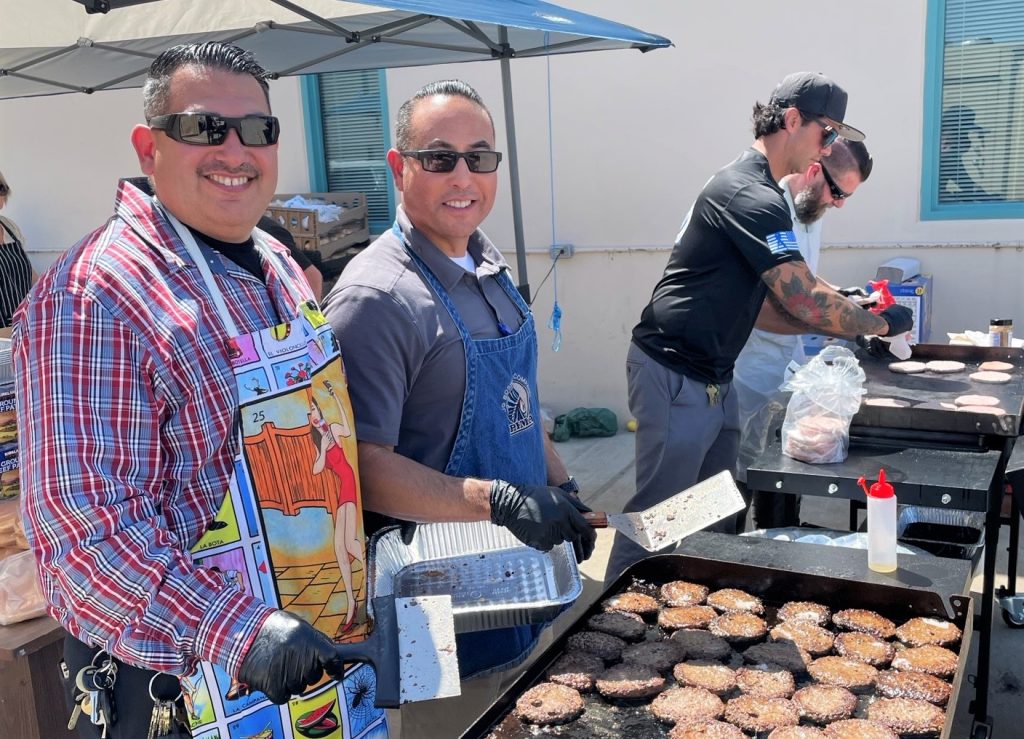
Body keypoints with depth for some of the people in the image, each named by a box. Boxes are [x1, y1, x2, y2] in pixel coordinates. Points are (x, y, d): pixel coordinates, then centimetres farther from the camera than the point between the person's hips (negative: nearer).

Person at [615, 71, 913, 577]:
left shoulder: (752, 191, 16)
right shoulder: (752, 198, -17)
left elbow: (755, 308, 17)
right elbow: (805, 301, -18)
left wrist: (838, 324, 9)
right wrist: (881, 323, -2)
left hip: (709, 378, 10)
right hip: (675, 378, -10)